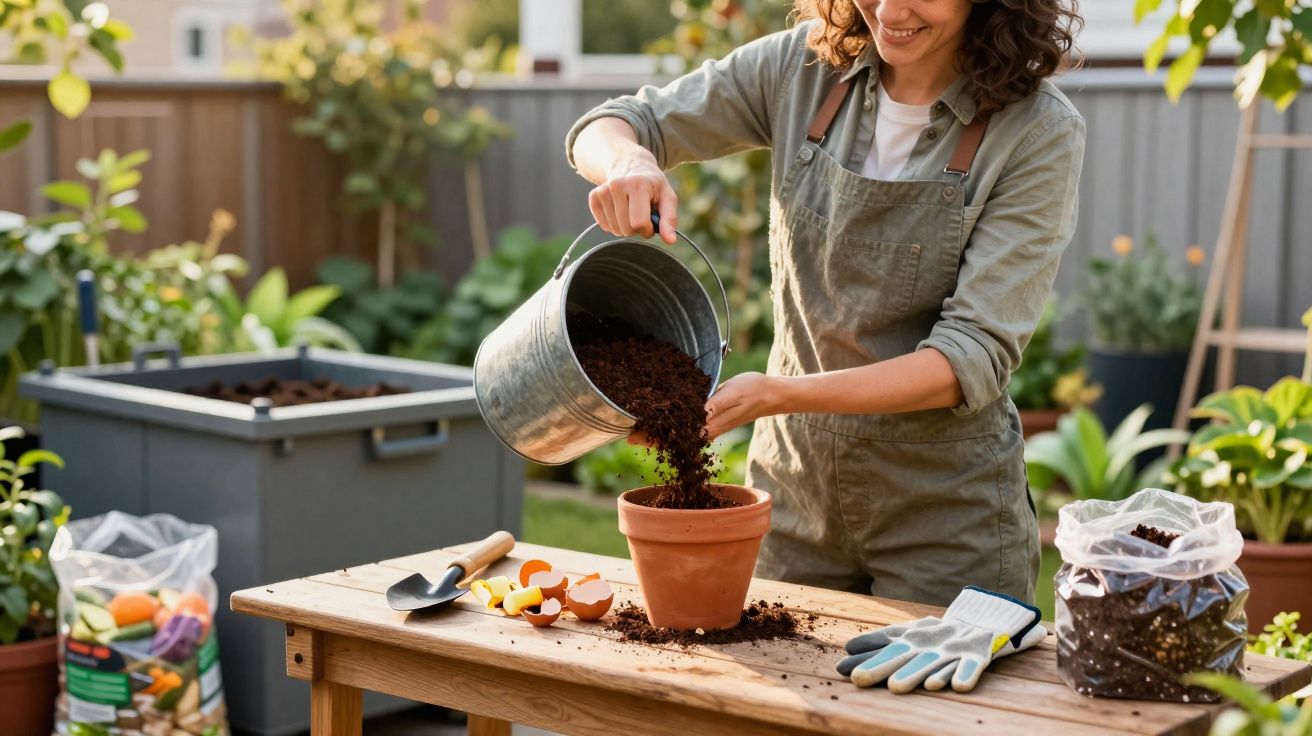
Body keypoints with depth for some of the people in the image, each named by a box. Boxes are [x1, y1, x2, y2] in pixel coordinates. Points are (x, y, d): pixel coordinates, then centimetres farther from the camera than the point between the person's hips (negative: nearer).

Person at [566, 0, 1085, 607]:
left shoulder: (1040, 132, -16)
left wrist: (779, 394, -32)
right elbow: (612, 126, 1)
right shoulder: (803, 67, -5)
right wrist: (629, 163, -24)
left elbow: (975, 357, -20)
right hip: (793, 486, 4)